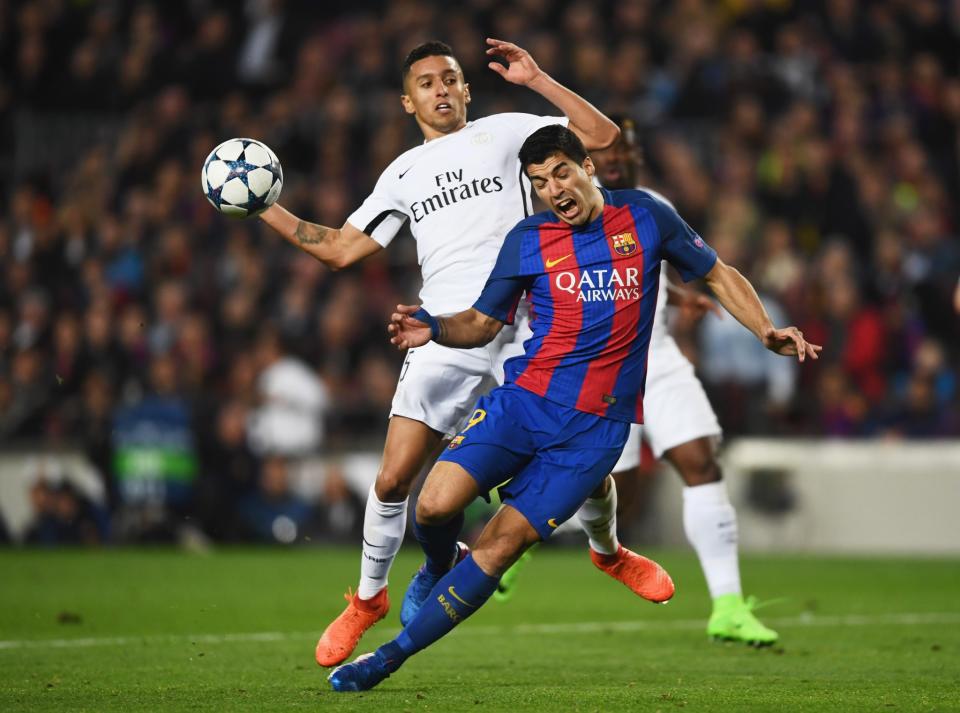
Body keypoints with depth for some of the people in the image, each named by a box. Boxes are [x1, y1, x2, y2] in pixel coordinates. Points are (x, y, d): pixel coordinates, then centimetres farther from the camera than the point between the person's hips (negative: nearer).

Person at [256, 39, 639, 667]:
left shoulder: (504, 132, 10)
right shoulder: (403, 173, 18)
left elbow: (602, 136, 0)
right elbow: (339, 249, 21)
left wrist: (537, 80, -7)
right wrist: (264, 208, 16)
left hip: (524, 328, -2)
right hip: (446, 338, 2)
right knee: (394, 481, -5)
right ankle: (369, 597, 18)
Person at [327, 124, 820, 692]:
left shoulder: (646, 217, 4)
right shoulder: (528, 239, 6)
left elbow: (719, 274, 14)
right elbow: (484, 322, 12)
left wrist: (767, 332, 0)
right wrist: (435, 329, -9)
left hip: (596, 427, -1)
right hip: (523, 400, 1)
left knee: (500, 546, -10)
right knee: (435, 505, -19)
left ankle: (390, 658, -1)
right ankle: (440, 571, 18)